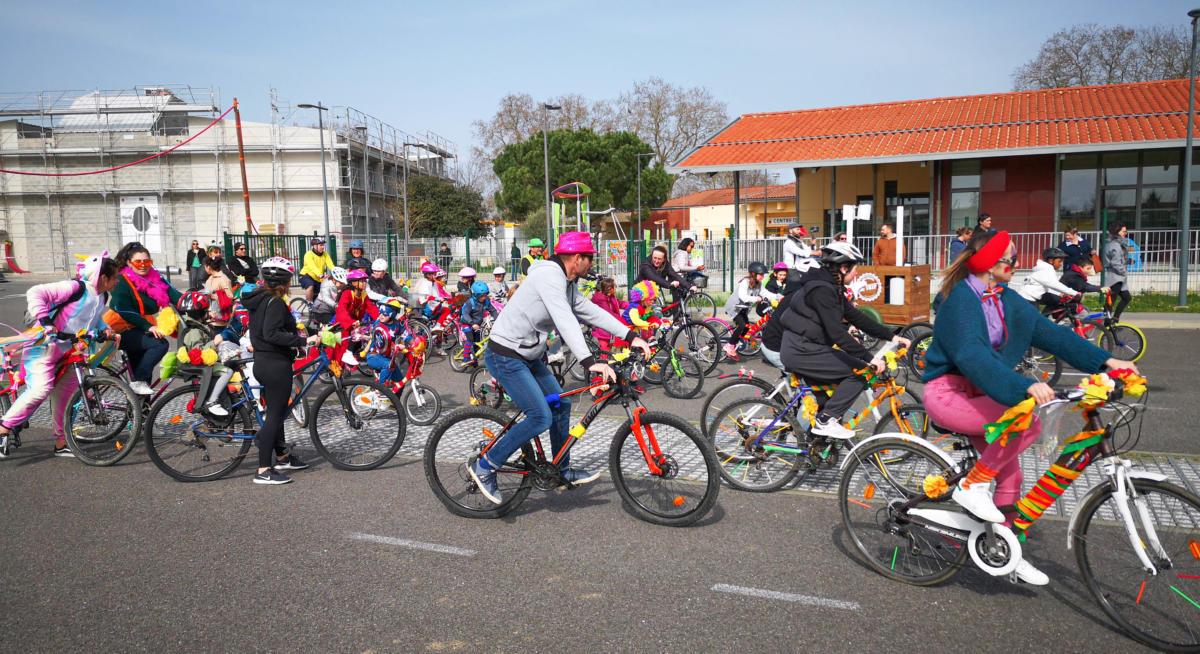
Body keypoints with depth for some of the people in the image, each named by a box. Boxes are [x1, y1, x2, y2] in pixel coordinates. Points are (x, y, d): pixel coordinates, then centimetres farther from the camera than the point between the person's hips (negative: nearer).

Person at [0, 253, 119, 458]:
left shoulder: (102, 297, 6)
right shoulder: (75, 288, -21)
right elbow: (35, 293, -25)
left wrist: (104, 328, 4)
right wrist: (44, 320, -33)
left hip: (68, 349, 9)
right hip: (45, 345, -9)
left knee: (65, 394, 9)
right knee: (41, 389, -22)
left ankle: (61, 442, 17)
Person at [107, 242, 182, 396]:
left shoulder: (155, 279, 0)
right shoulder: (122, 281, -13)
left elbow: (175, 296, -13)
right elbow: (124, 311, -25)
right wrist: (149, 326, -34)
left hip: (139, 330, 6)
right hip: (121, 330, -6)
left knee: (142, 372, 11)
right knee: (159, 344, -27)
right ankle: (138, 382, -18)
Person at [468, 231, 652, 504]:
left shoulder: (565, 282, 11)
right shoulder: (549, 275, -21)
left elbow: (590, 312, 11)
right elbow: (565, 321, -33)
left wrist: (631, 336, 4)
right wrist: (590, 362, -41)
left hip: (528, 356, 11)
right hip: (506, 356, -11)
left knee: (561, 404, 13)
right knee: (541, 418, -15)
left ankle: (563, 471, 27)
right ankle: (483, 466, -2)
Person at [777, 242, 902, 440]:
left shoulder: (832, 287, 12)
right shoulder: (822, 290, -20)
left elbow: (856, 317, 14)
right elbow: (837, 332, -26)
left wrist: (891, 336, 9)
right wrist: (869, 358, -25)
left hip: (804, 347, 11)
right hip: (801, 352, -11)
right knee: (859, 371, -11)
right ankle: (826, 421, -6)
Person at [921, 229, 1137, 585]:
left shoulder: (1007, 299, 5)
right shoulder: (962, 300, -20)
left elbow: (1050, 332, 5)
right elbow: (972, 356, -33)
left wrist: (1106, 361, -3)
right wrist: (1025, 385, -43)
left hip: (978, 393, 8)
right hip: (948, 393, -8)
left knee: (1010, 475, 6)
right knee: (1026, 423, -27)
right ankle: (971, 486, -12)